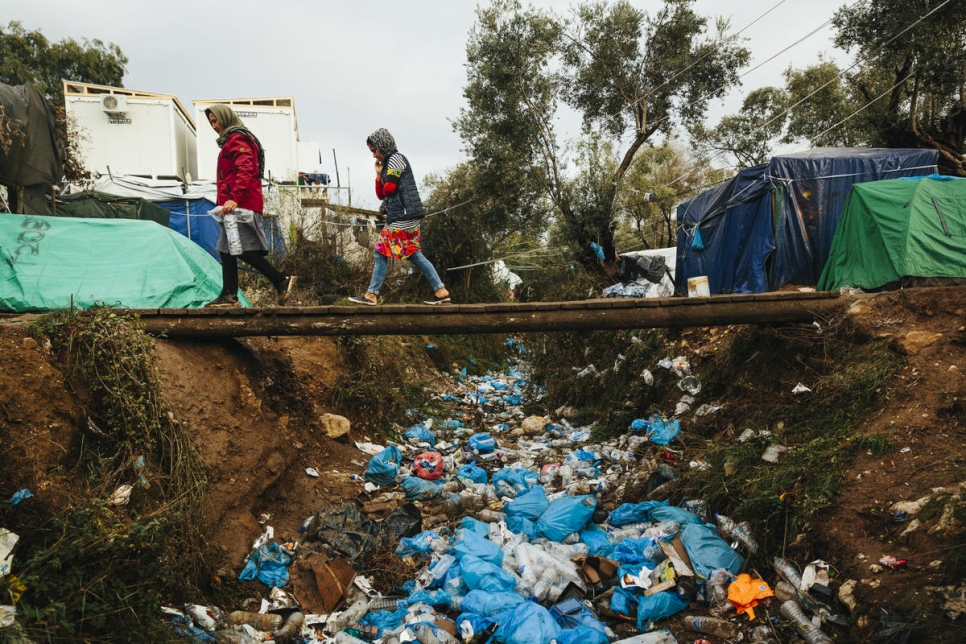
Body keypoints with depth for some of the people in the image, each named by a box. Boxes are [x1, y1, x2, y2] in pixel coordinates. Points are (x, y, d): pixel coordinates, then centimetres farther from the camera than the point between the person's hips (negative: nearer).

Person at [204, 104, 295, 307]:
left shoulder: (237, 140, -5)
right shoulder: (230, 141, 27)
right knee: (227, 250, 8)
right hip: (235, 205, 11)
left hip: (241, 204, -11)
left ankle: (281, 281, -15)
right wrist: (226, 201, 20)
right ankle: (229, 296, 8)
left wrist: (235, 198, -30)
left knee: (243, 249, -16)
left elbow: (245, 170, -20)